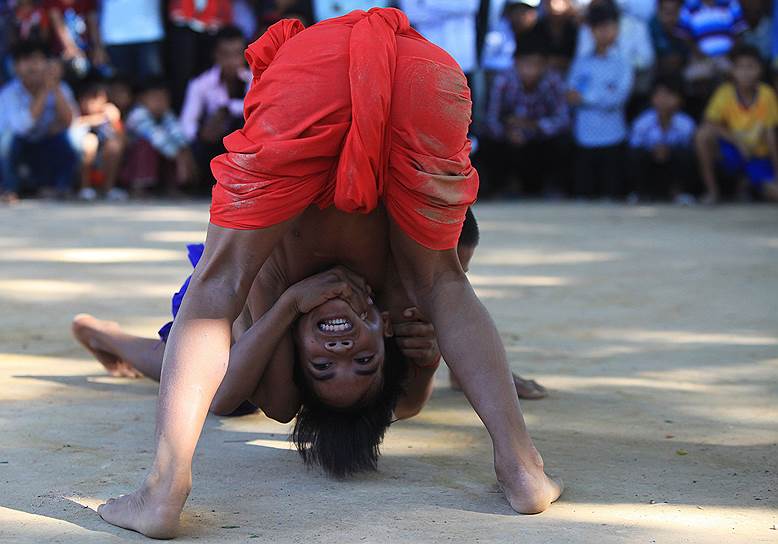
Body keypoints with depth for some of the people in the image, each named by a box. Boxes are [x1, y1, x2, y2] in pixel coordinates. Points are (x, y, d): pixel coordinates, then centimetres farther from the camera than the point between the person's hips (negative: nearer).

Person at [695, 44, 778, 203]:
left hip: (759, 157, 1)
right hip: (732, 153, -1)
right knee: (703, 135, -31)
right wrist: (736, 139, -30)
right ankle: (712, 191, -15)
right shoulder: (725, 93, -13)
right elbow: (709, 124, -19)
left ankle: (752, 183, 16)